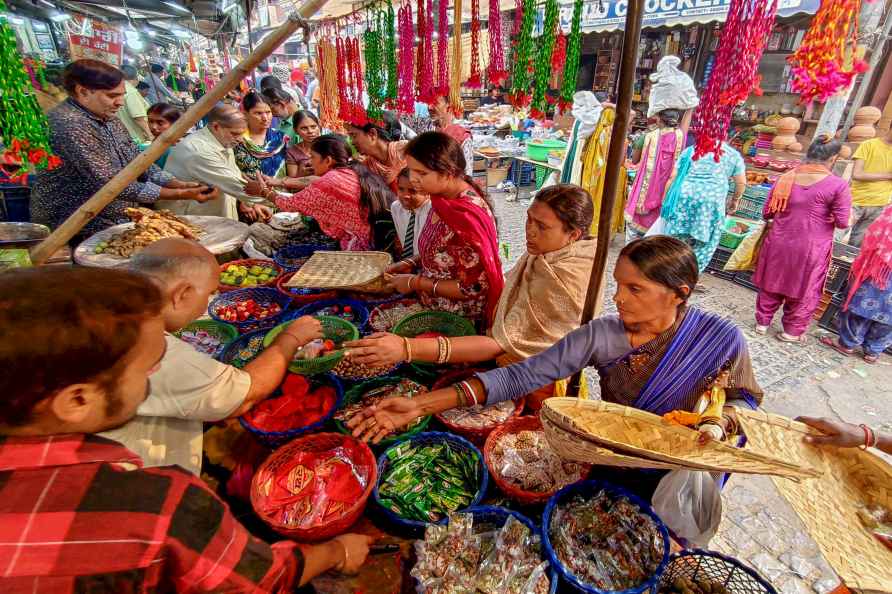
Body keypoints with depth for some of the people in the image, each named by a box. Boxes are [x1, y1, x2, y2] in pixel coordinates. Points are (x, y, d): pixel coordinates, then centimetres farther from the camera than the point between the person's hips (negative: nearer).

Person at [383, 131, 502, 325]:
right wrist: (412, 264, -1)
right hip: (433, 301, 7)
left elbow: (474, 288, -24)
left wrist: (417, 283, -18)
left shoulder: (467, 217, -27)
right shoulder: (445, 198, -3)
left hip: (457, 318, -7)